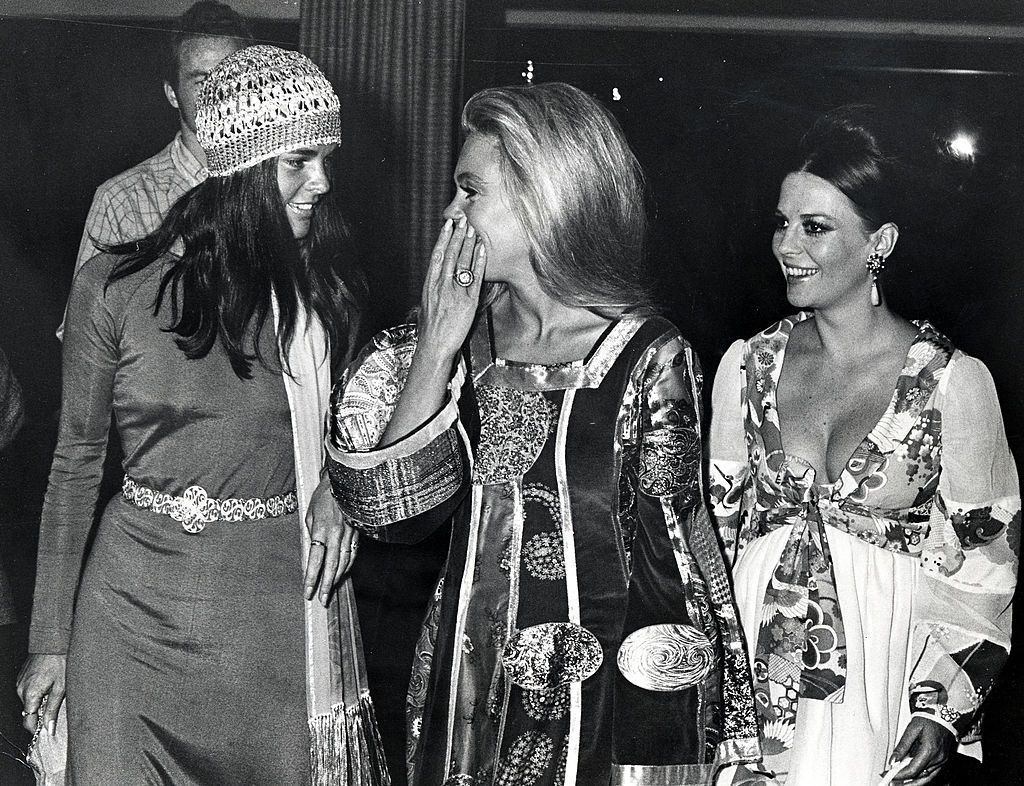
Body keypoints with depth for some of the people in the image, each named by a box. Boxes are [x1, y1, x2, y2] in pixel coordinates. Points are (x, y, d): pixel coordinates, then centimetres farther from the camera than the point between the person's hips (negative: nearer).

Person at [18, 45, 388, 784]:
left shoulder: (322, 286, 1)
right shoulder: (115, 287, -6)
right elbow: (76, 463, 3)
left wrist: (331, 487, -7)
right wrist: (50, 640, 5)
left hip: (284, 605, 2)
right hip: (141, 607, -1)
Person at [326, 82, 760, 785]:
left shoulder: (650, 358, -12)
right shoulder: (469, 334, 0)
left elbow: (670, 551, -7)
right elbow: (392, 510, -6)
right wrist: (436, 347, -12)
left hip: (611, 708, -4)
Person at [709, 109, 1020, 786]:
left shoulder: (955, 381, -7)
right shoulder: (747, 365, 3)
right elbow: (713, 525, 10)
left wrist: (943, 706, -10)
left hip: (886, 674, -3)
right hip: (752, 674, 3)